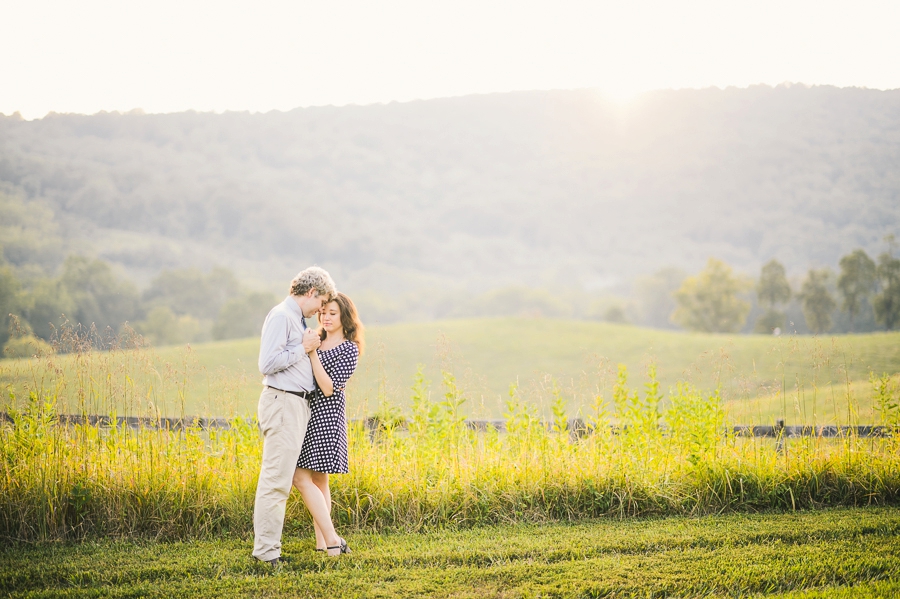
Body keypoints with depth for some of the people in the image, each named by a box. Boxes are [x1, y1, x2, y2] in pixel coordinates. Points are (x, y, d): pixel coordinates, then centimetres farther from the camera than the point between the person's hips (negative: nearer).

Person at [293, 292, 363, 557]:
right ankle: (322, 542, 10)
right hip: (308, 413, 8)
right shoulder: (318, 342, 13)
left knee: (302, 478, -13)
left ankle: (331, 540, -13)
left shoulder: (349, 349, -8)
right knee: (317, 479, 7)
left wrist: (312, 354, -21)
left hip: (326, 416, -8)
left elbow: (330, 388, -17)